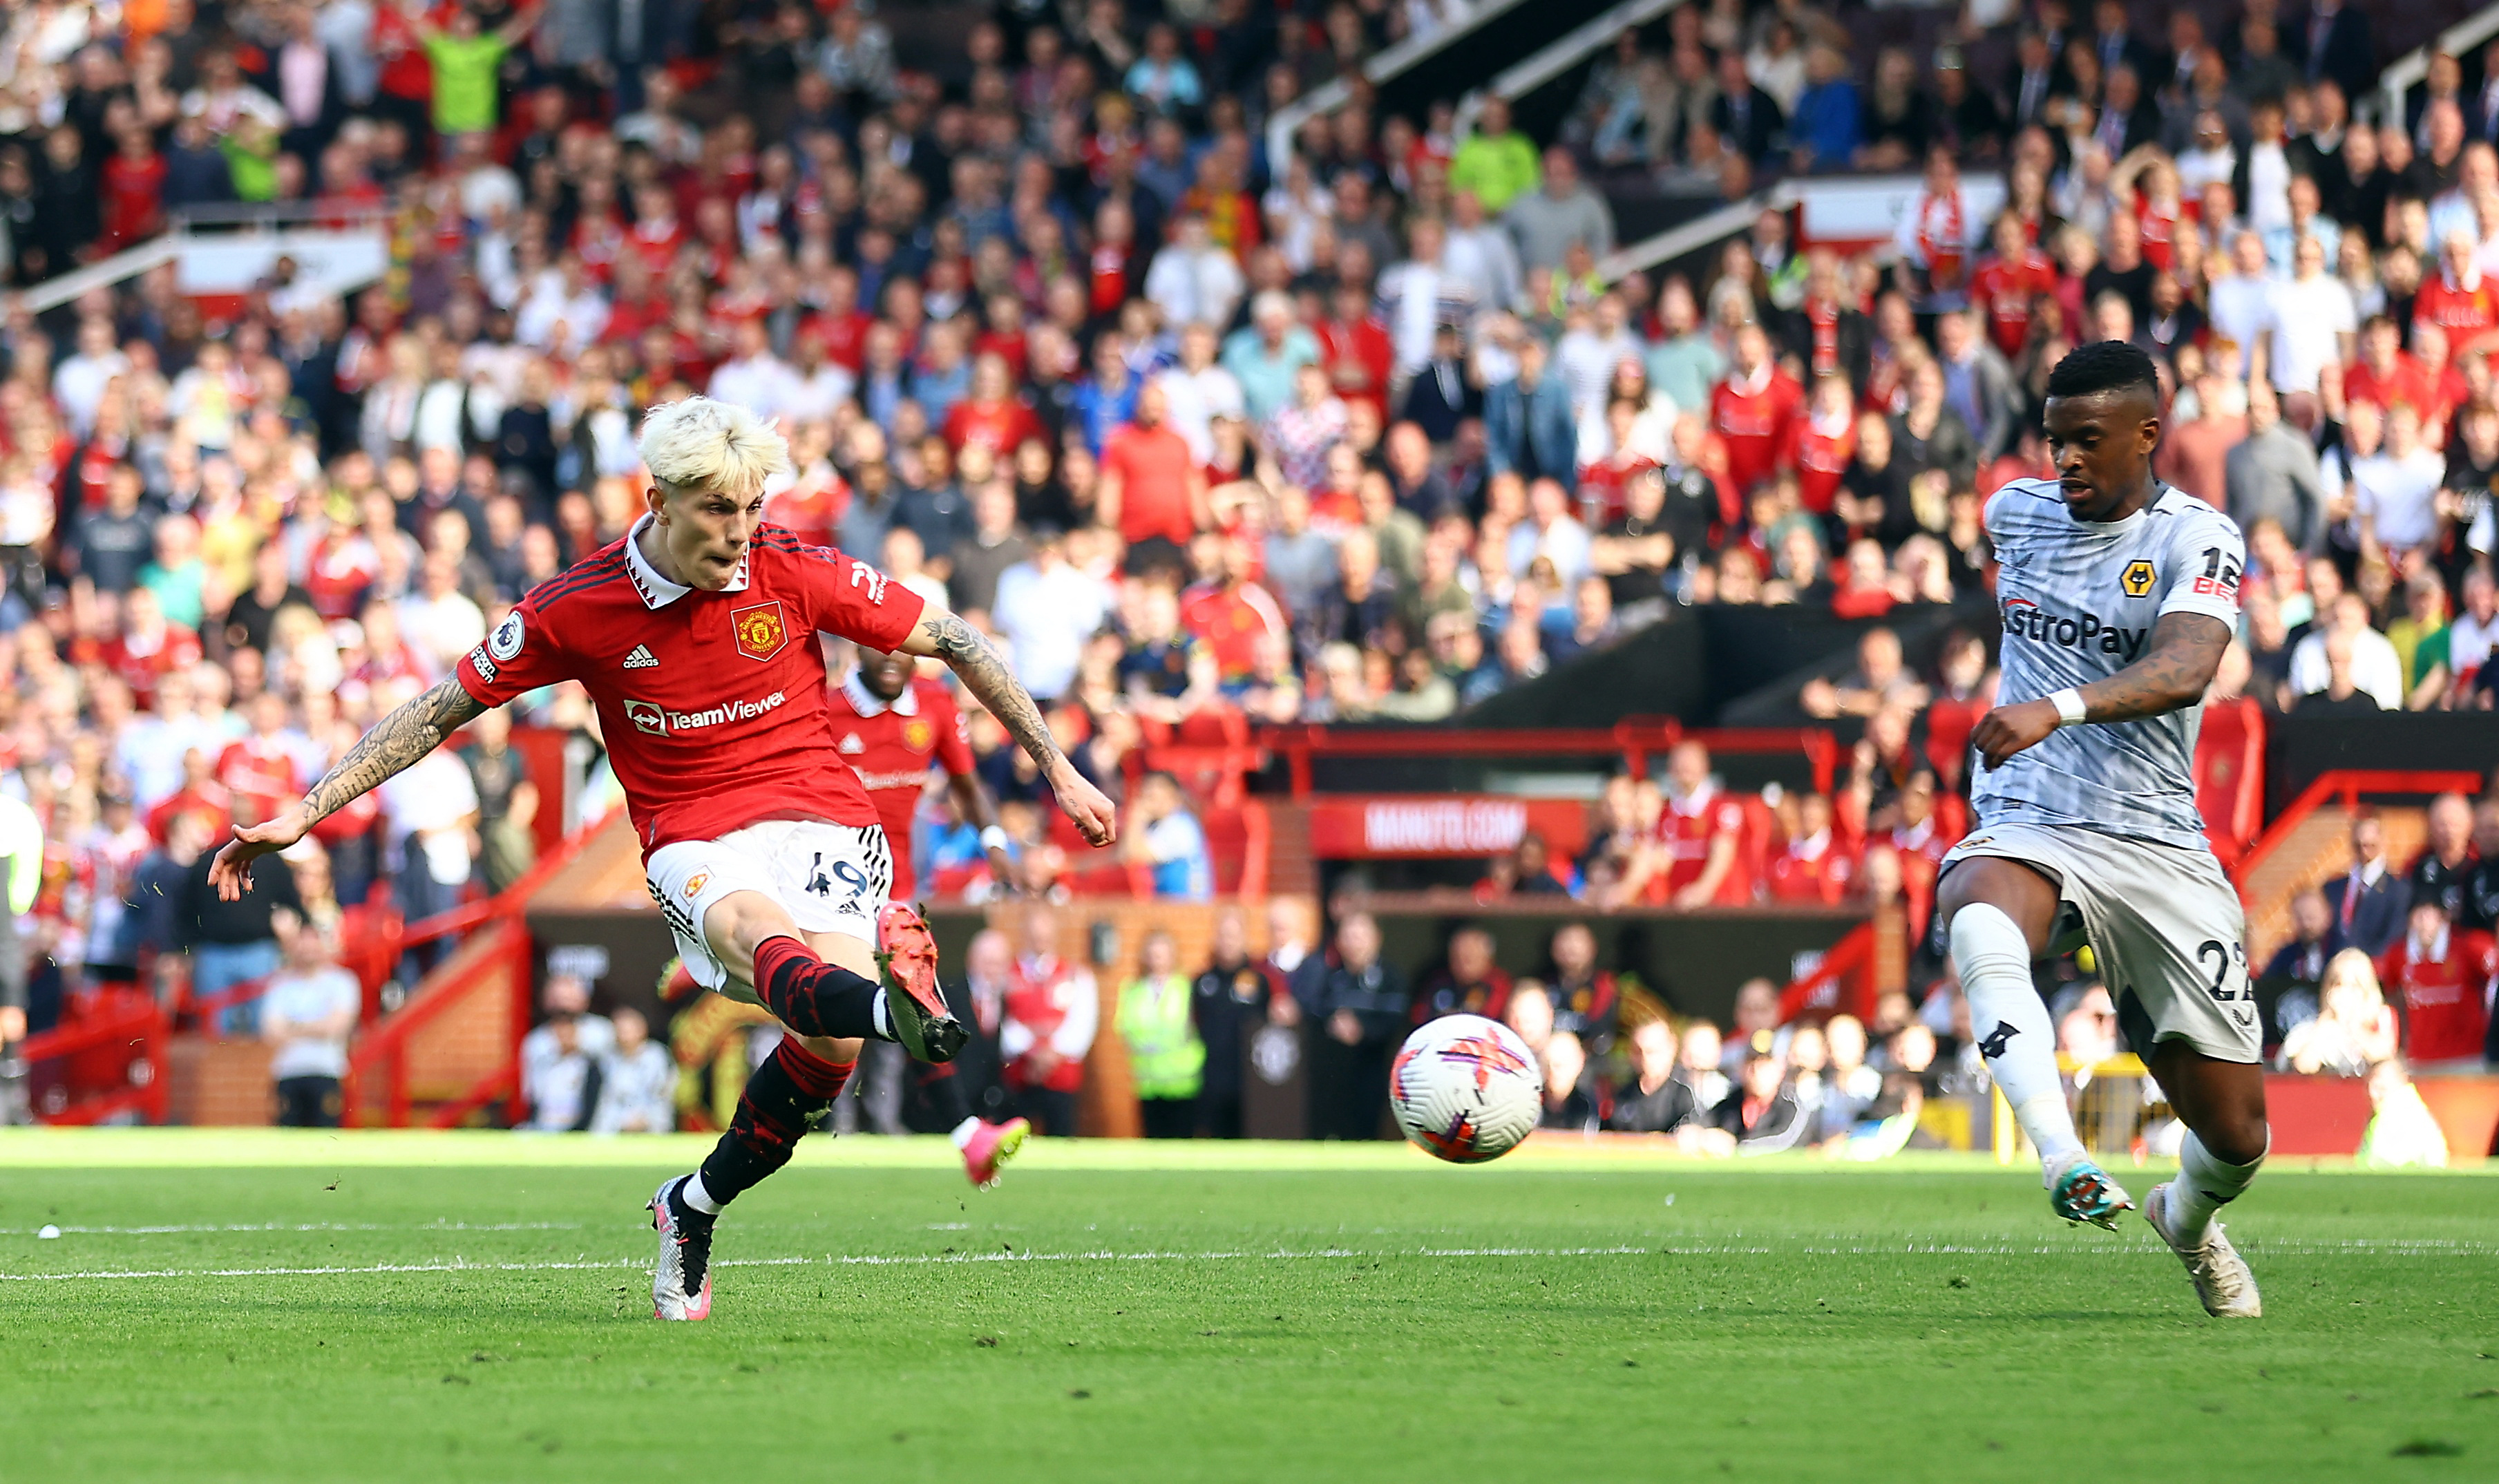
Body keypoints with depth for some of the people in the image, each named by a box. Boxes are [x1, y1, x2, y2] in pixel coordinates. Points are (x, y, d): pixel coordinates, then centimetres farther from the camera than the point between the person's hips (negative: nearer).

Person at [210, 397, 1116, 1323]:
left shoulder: (796, 574, -2)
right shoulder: (578, 608, -2)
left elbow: (955, 643, 8)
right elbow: (441, 710, 6)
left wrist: (1059, 771, 7)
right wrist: (305, 813, 2)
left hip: (821, 821, 1)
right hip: (693, 846, -1)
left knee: (832, 1040, -26)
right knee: (754, 925, -38)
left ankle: (696, 1208, 1)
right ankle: (898, 1015, -73)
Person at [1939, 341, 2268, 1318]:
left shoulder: (2196, 540, -7)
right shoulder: (2017, 513, 8)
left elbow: (2185, 669, -27)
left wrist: (2061, 707, -41)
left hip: (2159, 850, -2)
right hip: (2026, 831, 2)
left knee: (2236, 1134, 2)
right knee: (1979, 928, -38)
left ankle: (2189, 1220, 38)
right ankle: (2063, 1160, -49)